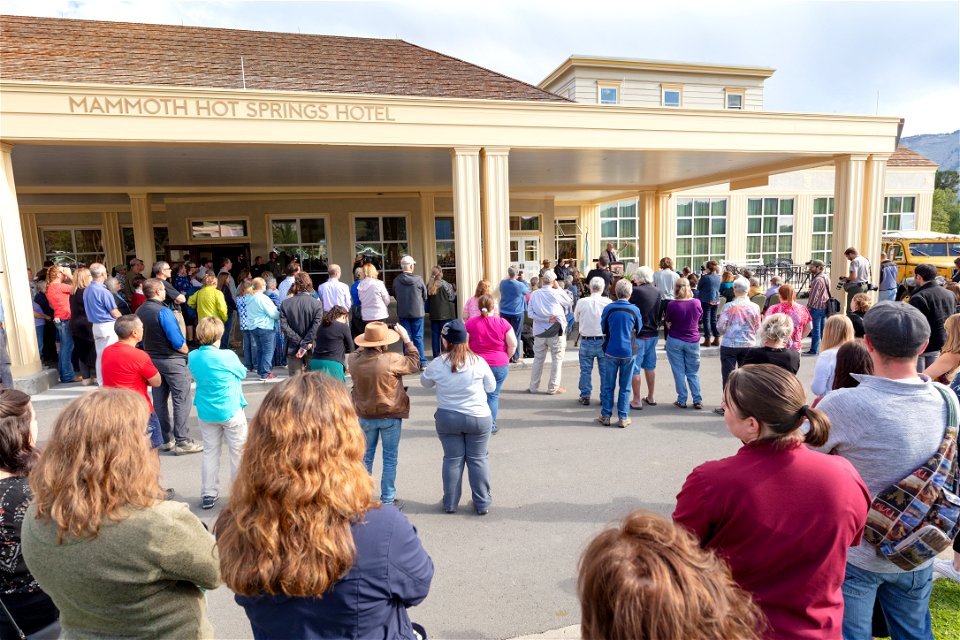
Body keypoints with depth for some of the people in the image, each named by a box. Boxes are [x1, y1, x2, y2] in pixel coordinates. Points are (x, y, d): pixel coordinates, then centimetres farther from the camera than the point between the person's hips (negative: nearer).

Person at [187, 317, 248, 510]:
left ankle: (208, 494, 19)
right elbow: (242, 374, -2)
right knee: (238, 453, 9)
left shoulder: (192, 357, -5)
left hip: (206, 413, 5)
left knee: (210, 453, 15)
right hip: (231, 412, -5)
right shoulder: (227, 356, -20)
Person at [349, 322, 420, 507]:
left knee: (366, 456, 19)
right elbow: (414, 363, -7)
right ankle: (387, 498, 17)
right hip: (390, 416, -4)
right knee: (390, 458, 10)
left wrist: (368, 344, 7)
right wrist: (406, 339, -3)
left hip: (365, 416, 4)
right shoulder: (391, 360, -23)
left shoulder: (354, 360, -12)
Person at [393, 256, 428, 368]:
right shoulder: (418, 279, -10)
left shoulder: (396, 280, -7)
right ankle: (422, 362, 8)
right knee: (418, 337, 6)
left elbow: (395, 296, 6)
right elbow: (425, 296, 0)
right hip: (417, 312, -1)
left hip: (403, 313, 1)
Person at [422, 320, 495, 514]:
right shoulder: (478, 361, -12)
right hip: (478, 417, 0)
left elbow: (425, 383, 8)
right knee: (478, 459, 11)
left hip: (447, 418, 1)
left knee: (452, 459, 13)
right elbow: (491, 387, 1)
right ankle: (482, 503, 20)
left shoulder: (437, 364, -11)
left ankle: (450, 503, 23)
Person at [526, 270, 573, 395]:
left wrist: (545, 319, -9)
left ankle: (533, 387, 18)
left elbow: (530, 313, -5)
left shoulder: (534, 294, -1)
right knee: (557, 359, 7)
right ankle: (553, 388, 10)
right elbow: (569, 304, 8)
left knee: (538, 359, 12)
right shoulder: (557, 293, -10)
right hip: (556, 331, -3)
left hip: (539, 332, 4)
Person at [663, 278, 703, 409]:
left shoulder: (672, 304, -15)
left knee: (679, 372, 7)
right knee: (693, 372, 13)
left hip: (675, 341, -2)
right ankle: (697, 400, 13)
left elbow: (668, 323, -5)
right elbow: (700, 317, 10)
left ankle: (682, 401, 10)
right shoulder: (696, 302, -8)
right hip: (693, 341, 2)